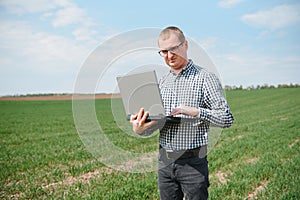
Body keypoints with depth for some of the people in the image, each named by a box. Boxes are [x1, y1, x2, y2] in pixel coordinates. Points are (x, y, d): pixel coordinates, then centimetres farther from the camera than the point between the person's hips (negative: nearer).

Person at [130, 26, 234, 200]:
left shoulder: (205, 78, -6)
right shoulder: (162, 83, 12)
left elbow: (227, 119, -11)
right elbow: (155, 121, 10)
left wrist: (194, 111, -24)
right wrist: (140, 128, -11)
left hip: (193, 161, -5)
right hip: (165, 160, 5)